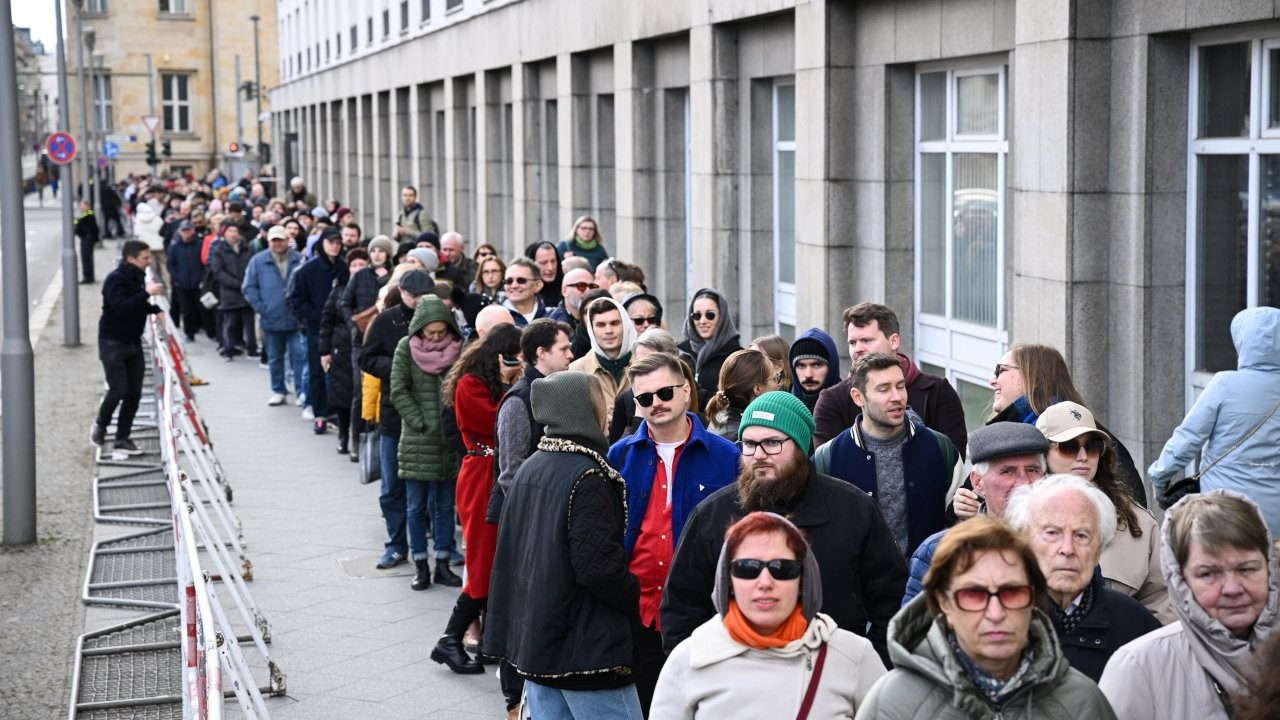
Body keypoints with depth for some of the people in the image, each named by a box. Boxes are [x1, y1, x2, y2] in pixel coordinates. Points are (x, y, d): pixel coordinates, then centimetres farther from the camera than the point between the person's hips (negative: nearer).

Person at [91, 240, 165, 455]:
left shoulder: (138, 278, 9)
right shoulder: (115, 280, -15)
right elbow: (121, 308, -28)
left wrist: (156, 308, 3)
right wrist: (146, 293, -33)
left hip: (133, 342, 8)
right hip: (112, 342, -8)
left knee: (134, 393, 3)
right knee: (118, 389, -11)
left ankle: (123, 439, 11)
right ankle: (100, 425, 16)